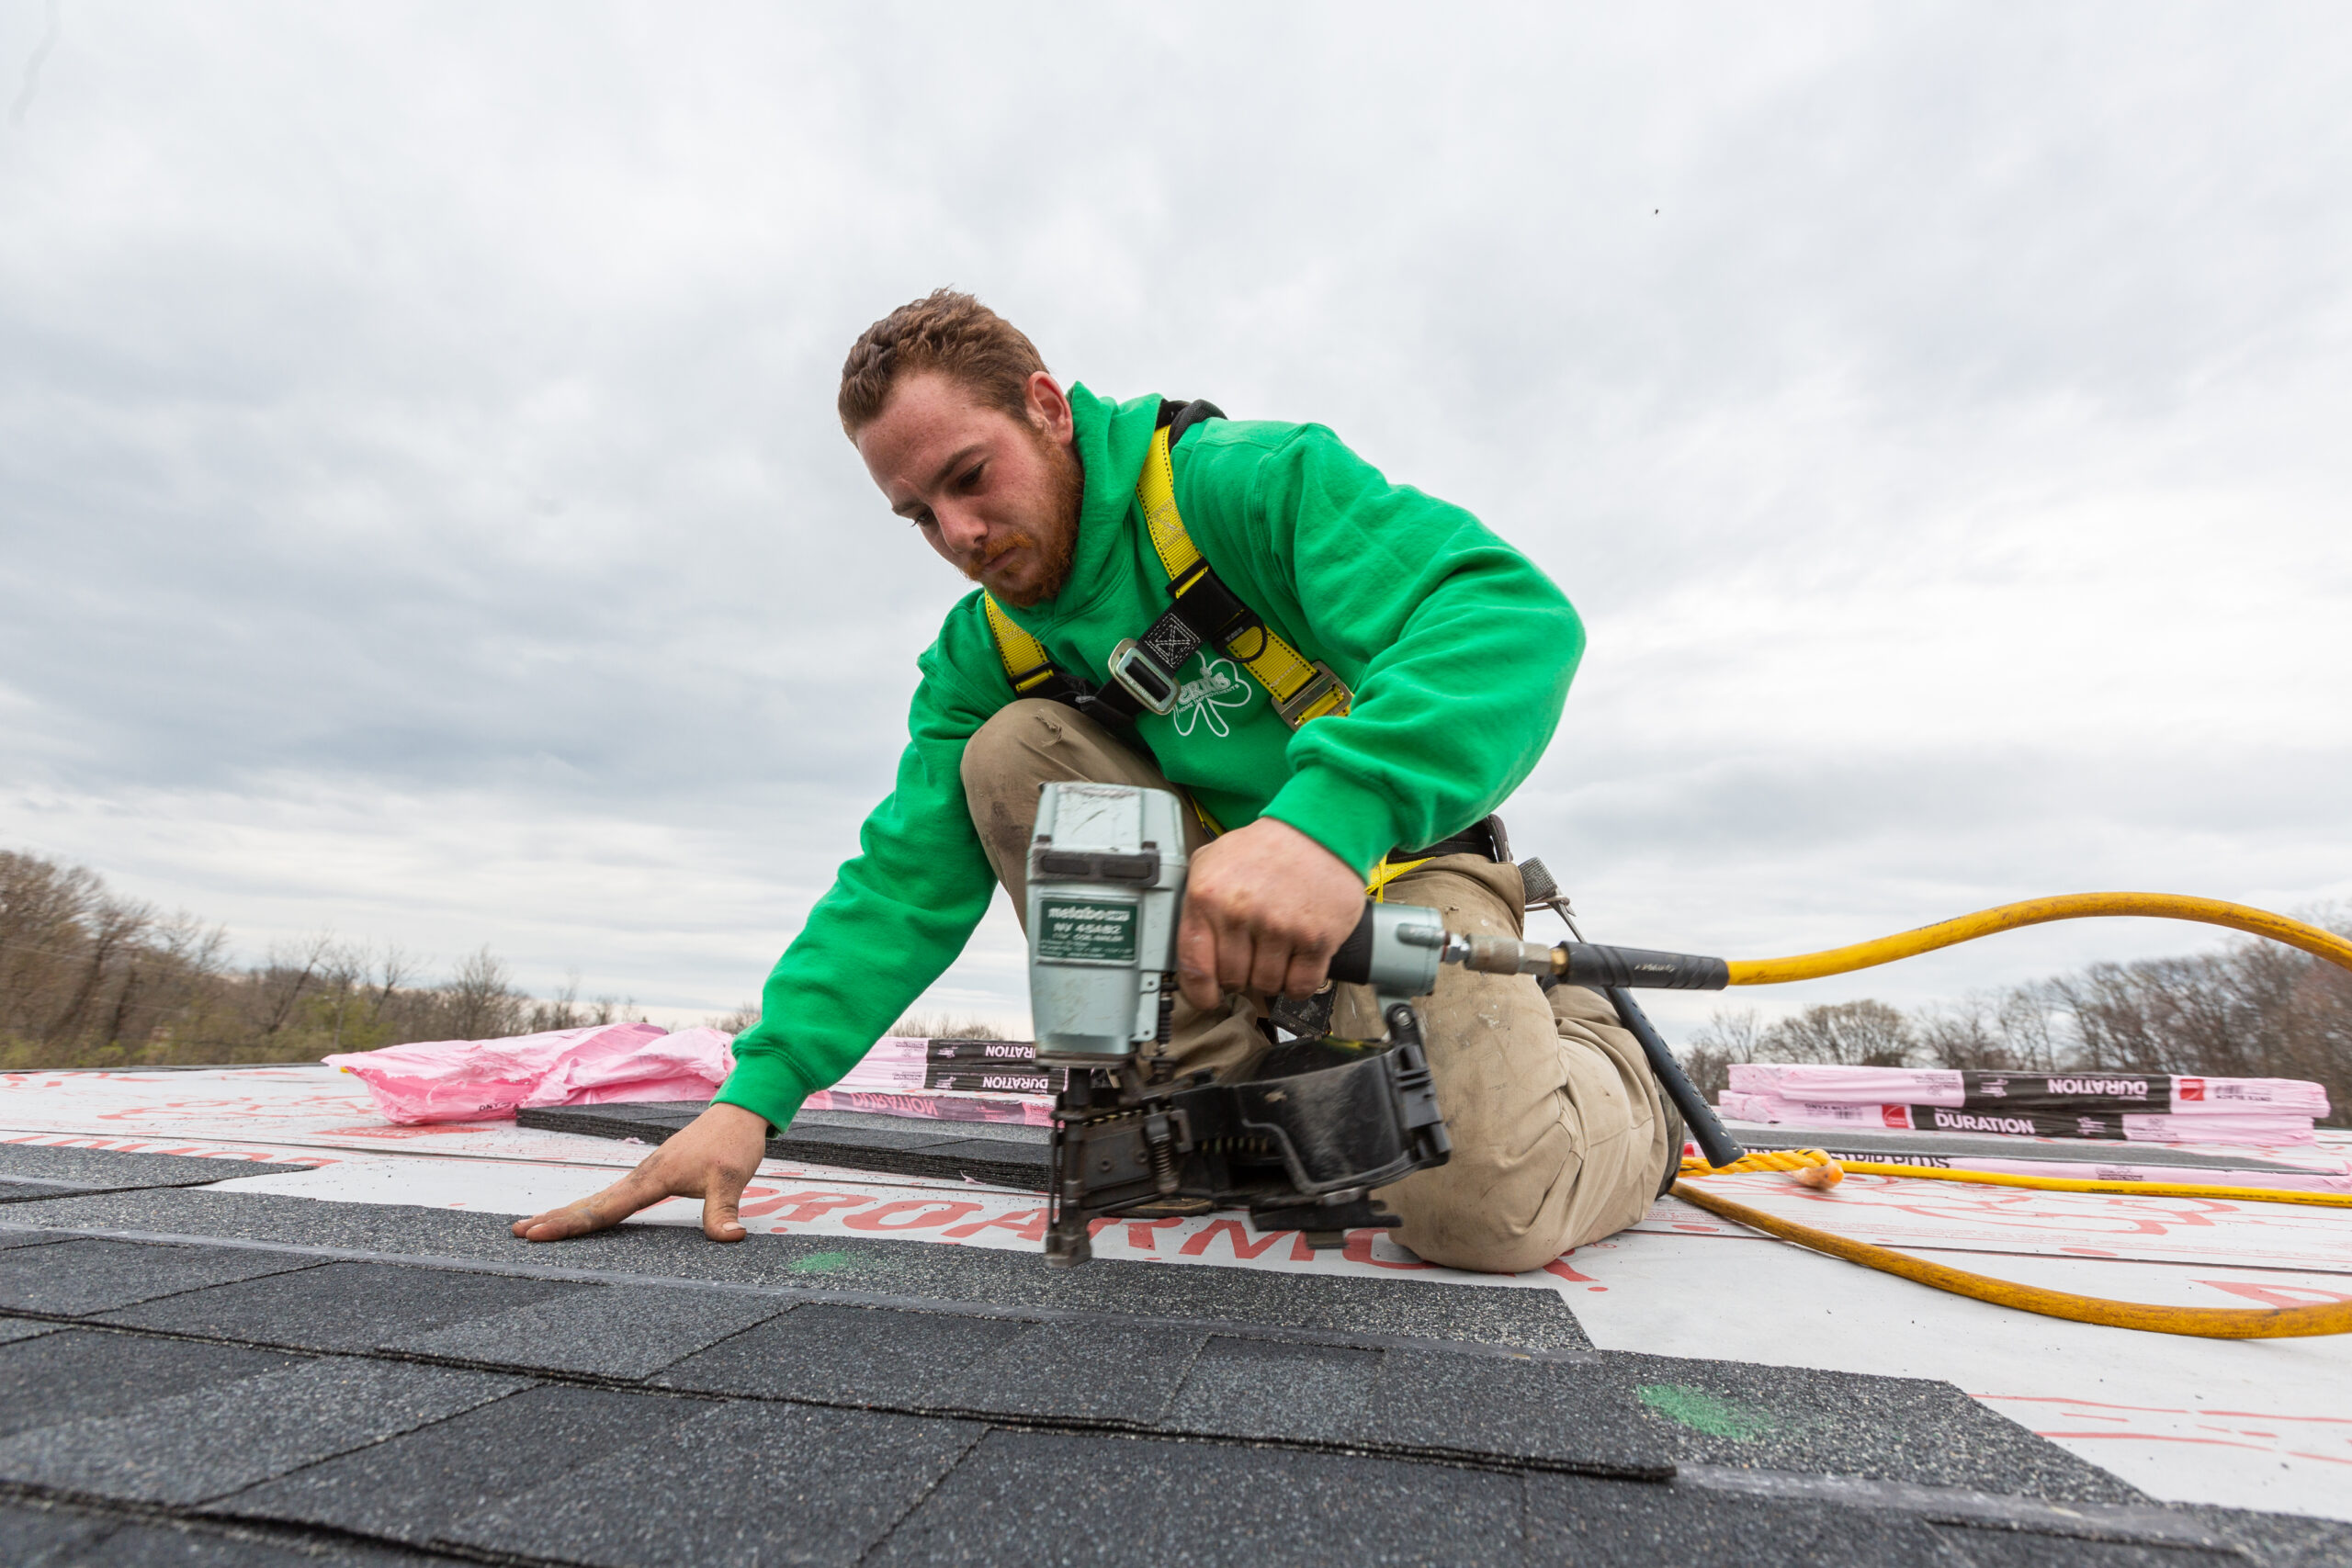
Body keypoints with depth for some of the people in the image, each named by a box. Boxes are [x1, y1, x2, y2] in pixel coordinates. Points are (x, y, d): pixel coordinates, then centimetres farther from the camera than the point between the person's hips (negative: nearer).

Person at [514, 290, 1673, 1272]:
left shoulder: (1246, 479, -17)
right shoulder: (980, 651, -1)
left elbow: (1513, 615, -30)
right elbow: (905, 884, -5)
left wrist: (1325, 816, -48)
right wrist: (755, 1093, -17)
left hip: (1392, 856, -4)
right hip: (1202, 891, 5)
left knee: (1484, 1202, -26)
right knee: (1010, 749, -17)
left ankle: (1598, 1067, 13)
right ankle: (1215, 1090, -7)